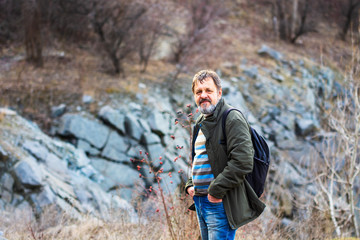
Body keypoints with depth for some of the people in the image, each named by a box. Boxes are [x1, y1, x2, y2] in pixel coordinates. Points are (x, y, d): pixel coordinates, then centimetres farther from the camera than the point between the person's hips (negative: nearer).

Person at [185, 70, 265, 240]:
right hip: (200, 201, 9)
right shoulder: (200, 123, 18)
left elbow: (242, 162, -21)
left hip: (221, 203, -9)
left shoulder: (232, 119, -11)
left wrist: (216, 190, -19)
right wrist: (190, 184, 13)